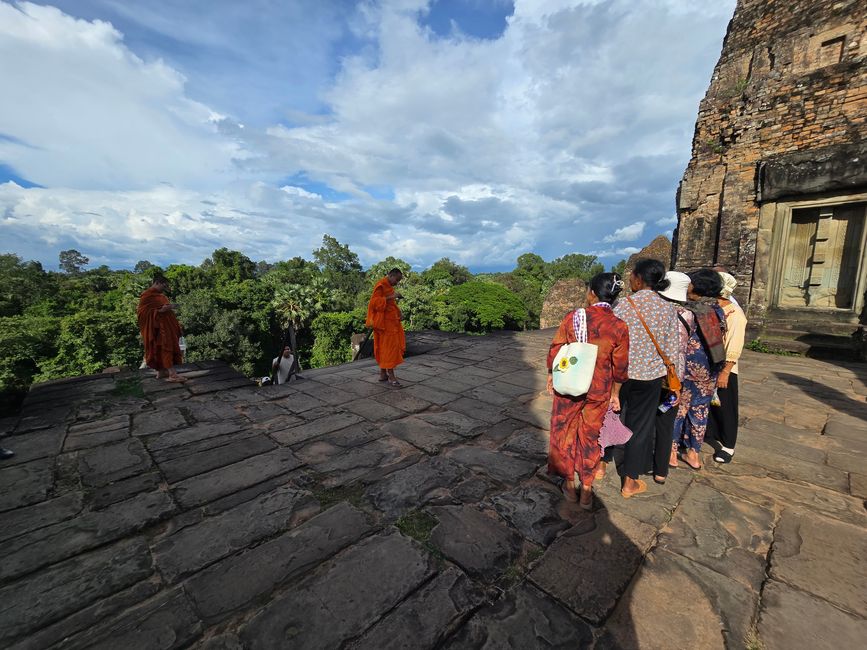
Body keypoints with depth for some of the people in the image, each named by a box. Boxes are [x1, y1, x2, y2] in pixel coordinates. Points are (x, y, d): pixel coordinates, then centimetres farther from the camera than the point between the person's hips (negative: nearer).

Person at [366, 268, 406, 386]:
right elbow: (374, 302, -21)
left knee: (384, 347, 11)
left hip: (390, 321, 10)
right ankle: (391, 375, -7)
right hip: (385, 322, -10)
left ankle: (383, 374, 17)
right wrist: (390, 297, -26)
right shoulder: (381, 285, -11)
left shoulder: (389, 287, 18)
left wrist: (394, 300, 8)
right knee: (389, 346, -10)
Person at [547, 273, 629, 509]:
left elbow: (555, 350, -7)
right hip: (599, 391, 2)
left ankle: (569, 483, 31)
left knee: (565, 432, 17)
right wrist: (616, 391, 14)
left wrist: (551, 375, 9)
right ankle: (586, 490, 29)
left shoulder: (572, 317, -13)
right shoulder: (619, 327, -10)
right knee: (591, 437, 17)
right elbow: (620, 367, -4)